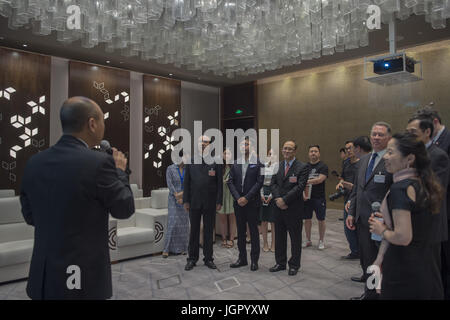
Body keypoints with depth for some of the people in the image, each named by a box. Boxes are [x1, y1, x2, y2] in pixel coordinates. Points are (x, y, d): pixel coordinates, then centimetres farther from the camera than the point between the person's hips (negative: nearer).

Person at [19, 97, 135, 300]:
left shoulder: (34, 163, 0)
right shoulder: (99, 163, -19)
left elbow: (30, 216, 11)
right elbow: (125, 209, -7)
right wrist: (119, 171, 6)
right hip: (83, 278, -5)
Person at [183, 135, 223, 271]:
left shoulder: (216, 162, 2)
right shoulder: (191, 162, 6)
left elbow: (219, 183, 0)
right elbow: (187, 182, 5)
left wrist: (219, 201, -5)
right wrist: (186, 200, -1)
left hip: (210, 203, -1)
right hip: (194, 202, 1)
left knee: (209, 231, 8)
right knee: (194, 231, 8)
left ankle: (208, 258, 19)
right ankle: (192, 259, 19)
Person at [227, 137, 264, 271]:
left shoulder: (258, 163, -4)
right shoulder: (235, 164, 9)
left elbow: (259, 182, -10)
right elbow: (230, 182, 4)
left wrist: (246, 198, -15)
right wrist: (238, 198, -9)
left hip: (252, 203, -4)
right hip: (238, 203, 4)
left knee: (254, 231, 4)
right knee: (240, 231, 11)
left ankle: (254, 260, 15)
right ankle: (242, 258, 23)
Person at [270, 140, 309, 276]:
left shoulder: (302, 167, -7)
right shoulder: (277, 166, 10)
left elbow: (300, 187, -15)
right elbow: (273, 183, 5)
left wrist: (284, 199, -17)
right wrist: (278, 199, -11)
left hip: (294, 208, -5)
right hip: (279, 207, 5)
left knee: (295, 238, 7)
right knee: (279, 237, 14)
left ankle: (294, 265, 21)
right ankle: (280, 263, 28)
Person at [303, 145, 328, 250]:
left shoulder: (323, 166, -2)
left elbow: (320, 179, -17)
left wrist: (306, 181, -24)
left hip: (319, 198, -3)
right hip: (306, 197, 3)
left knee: (321, 220, 5)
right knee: (307, 219, 10)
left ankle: (321, 241, 20)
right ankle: (308, 240, 24)